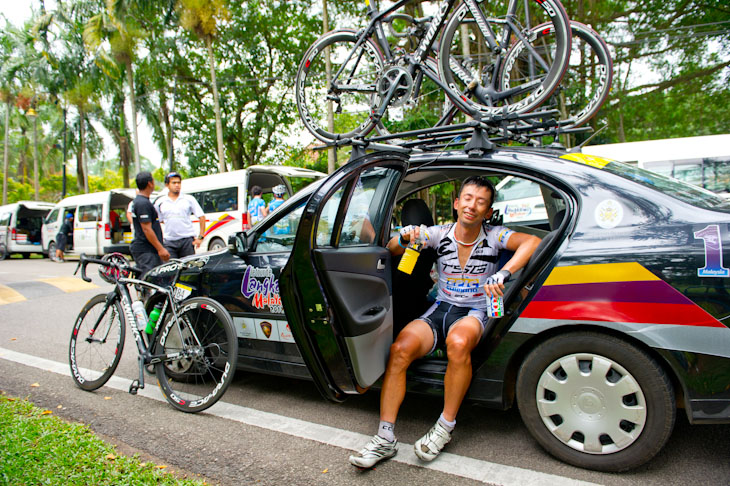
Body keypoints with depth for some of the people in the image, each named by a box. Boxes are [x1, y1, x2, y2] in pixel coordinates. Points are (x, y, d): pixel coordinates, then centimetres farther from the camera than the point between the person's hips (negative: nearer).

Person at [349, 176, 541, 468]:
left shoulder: (493, 237, -4)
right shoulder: (440, 234, 2)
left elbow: (533, 242, -22)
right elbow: (391, 251, 1)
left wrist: (503, 273, -35)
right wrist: (404, 238, -22)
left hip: (474, 314, -2)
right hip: (440, 309, 3)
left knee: (458, 343, -38)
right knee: (400, 348, -25)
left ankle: (446, 427, -17)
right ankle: (385, 438, -17)